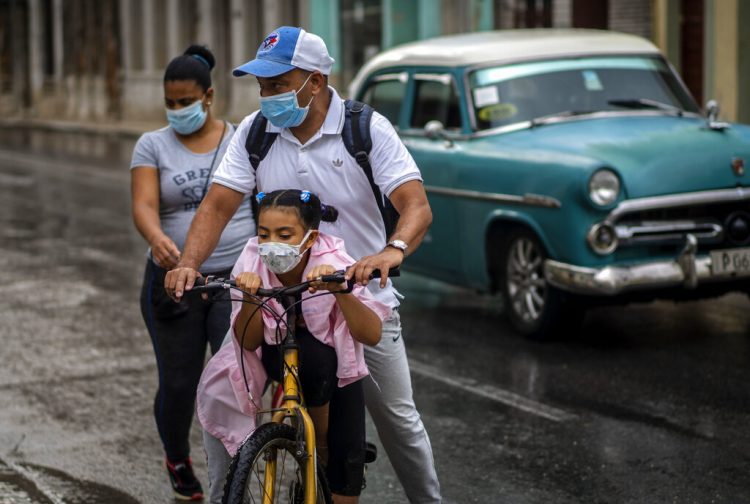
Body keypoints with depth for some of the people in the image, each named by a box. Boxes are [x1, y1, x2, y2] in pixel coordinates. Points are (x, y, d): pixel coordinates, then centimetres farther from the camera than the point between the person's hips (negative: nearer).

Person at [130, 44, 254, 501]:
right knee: (178, 385, 7)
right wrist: (158, 239, -32)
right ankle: (178, 460, 36)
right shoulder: (153, 145, 4)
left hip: (238, 279, -1)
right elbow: (143, 205, -10)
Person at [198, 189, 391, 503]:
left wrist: (339, 290, -47)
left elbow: (372, 335, -33)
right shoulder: (252, 262, -20)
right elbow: (248, 343, -19)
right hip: (276, 354, 2)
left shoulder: (335, 264, -25)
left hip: (333, 363, -2)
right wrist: (250, 298, -37)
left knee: (347, 457, -20)